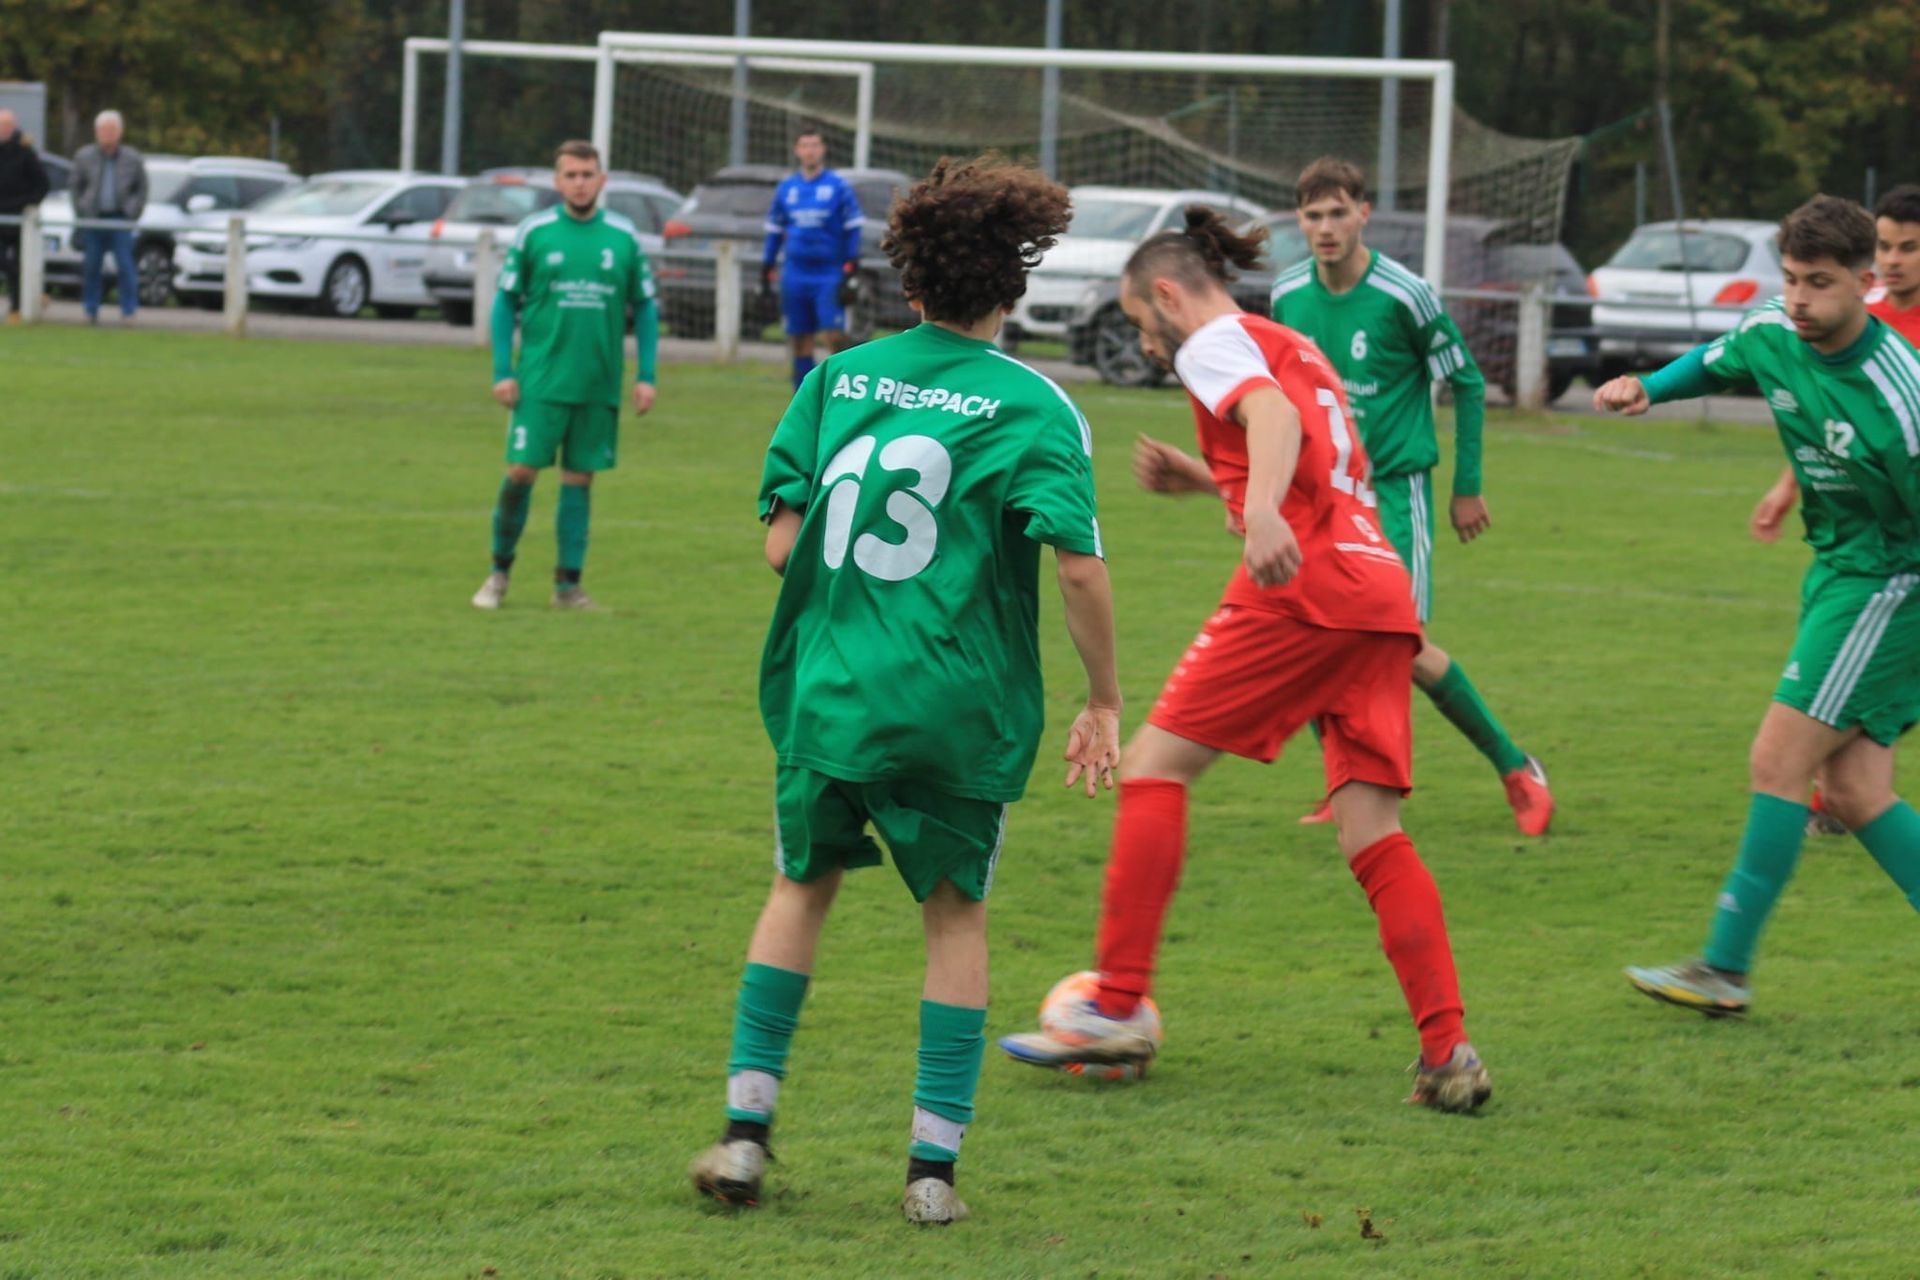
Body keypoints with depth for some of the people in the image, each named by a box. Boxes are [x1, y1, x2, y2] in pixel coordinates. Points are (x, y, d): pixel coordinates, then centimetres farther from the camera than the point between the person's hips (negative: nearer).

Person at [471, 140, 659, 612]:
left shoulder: (624, 237, 5)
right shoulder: (533, 232, 0)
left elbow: (645, 307, 11)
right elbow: (505, 302, 4)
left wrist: (646, 375, 3)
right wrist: (502, 372, -3)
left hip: (599, 385, 2)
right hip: (540, 379, -2)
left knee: (580, 478, 5)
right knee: (521, 471, -6)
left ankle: (568, 583, 11)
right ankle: (499, 572, 8)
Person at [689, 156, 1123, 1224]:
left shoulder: (837, 379, 5)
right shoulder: (1031, 406, -6)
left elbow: (781, 545, 2)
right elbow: (1080, 566, -15)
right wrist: (1106, 701, -4)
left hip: (823, 694, 3)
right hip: (961, 714, -3)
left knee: (803, 887, 21)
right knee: (956, 915, 13)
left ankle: (747, 1126, 13)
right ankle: (934, 1166, 10)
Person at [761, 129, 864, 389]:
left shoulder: (839, 187, -1)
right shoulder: (786, 188, 10)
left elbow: (853, 231, -2)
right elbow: (774, 232, 17)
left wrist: (849, 276, -8)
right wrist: (765, 275, 13)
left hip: (829, 277, -4)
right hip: (795, 277, 4)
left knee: (834, 338, -13)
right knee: (800, 342, 4)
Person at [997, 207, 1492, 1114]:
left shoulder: (1216, 343, 4)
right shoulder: (1296, 348, 29)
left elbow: (1273, 414, -19)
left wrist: (1261, 506, -38)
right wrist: (1207, 480, 33)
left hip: (1301, 589, -8)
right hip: (1380, 589, 8)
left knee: (1155, 765, 0)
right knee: (1373, 838, 3)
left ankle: (1116, 1012, -4)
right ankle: (1448, 1055, -9)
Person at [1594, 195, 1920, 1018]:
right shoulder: (1771, 336, -3)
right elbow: (1711, 364, 22)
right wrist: (1646, 389, 5)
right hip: (1836, 572, 8)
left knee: (1779, 762, -9)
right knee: (1852, 788, 4)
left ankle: (1725, 968, -3)